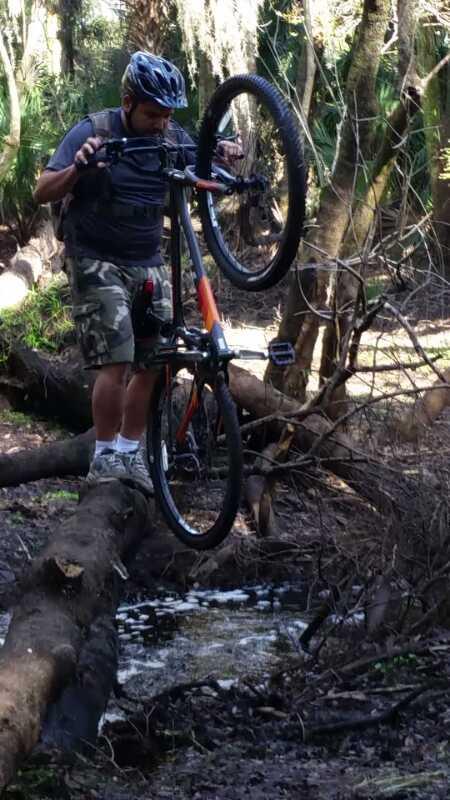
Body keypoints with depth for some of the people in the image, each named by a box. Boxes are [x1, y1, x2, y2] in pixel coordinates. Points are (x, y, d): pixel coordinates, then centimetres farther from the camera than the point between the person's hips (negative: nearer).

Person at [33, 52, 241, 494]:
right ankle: (104, 458, -4)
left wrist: (222, 157, -15)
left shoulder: (173, 137, -1)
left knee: (155, 364, 1)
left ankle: (130, 451, 15)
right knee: (117, 362, -16)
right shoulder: (92, 132, -13)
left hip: (149, 264, 5)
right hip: (97, 262, -5)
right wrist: (78, 167, -33)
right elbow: (43, 193, -14)